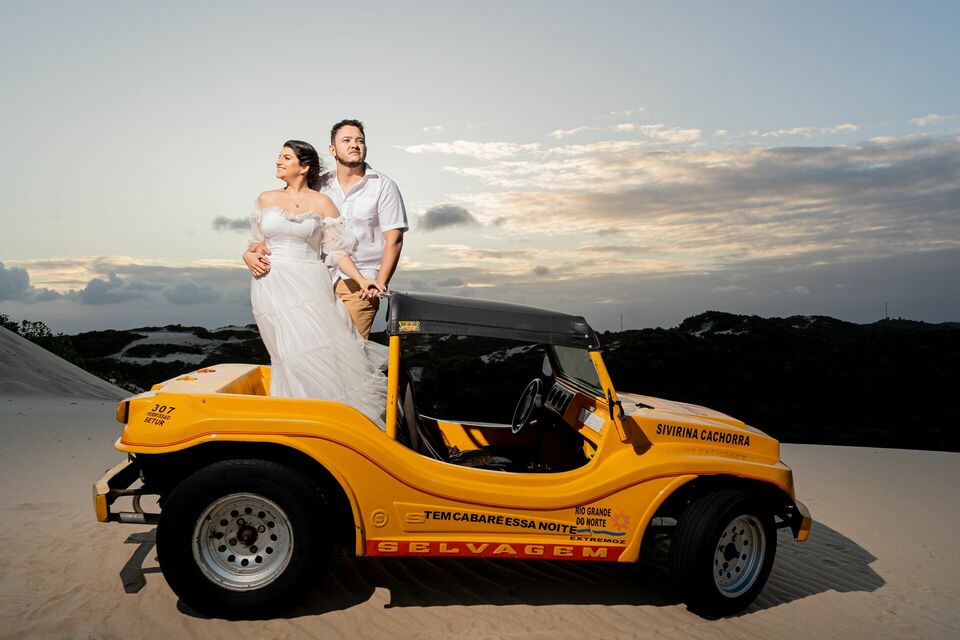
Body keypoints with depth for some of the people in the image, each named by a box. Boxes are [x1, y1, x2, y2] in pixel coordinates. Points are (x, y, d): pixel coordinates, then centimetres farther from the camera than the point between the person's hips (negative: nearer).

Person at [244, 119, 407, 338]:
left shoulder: (383, 186, 2)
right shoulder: (319, 186, 10)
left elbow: (394, 240, -3)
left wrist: (380, 284, -13)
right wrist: (252, 251, -10)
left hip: (360, 284, -3)